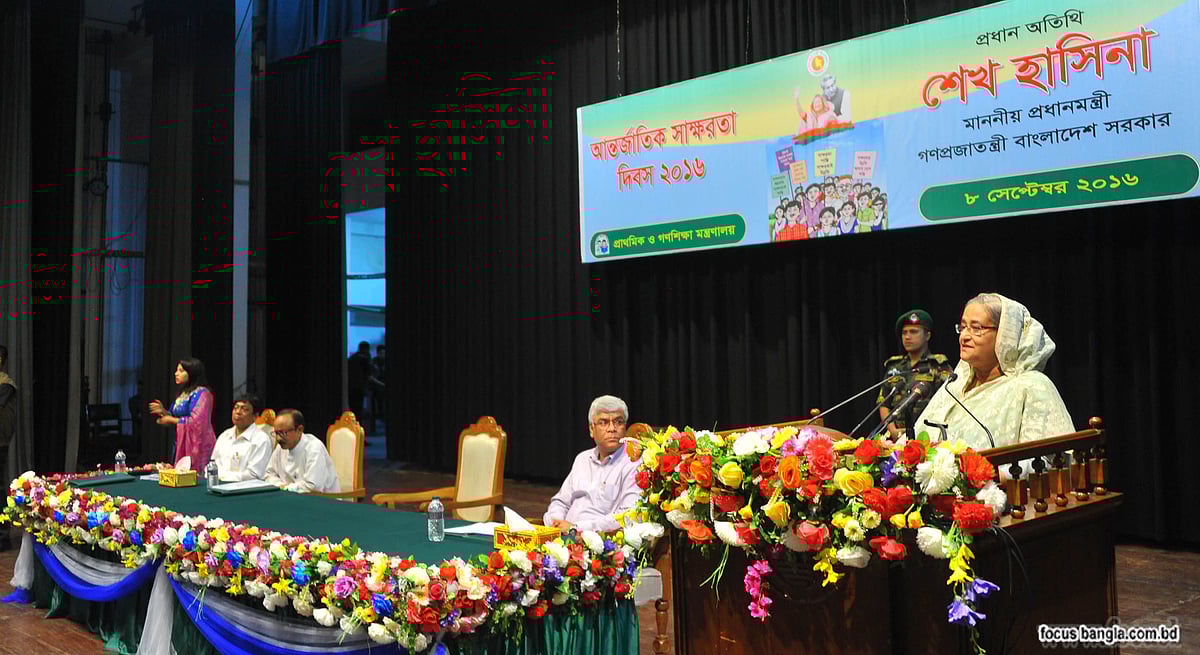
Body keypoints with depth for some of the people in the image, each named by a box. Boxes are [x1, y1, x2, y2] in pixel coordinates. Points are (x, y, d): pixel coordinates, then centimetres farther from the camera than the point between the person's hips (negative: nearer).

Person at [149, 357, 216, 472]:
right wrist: (163, 412, 4)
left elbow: (196, 421, -21)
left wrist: (170, 420, -9)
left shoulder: (201, 393, -12)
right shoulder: (183, 393, 15)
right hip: (182, 443, 9)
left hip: (196, 444, -9)